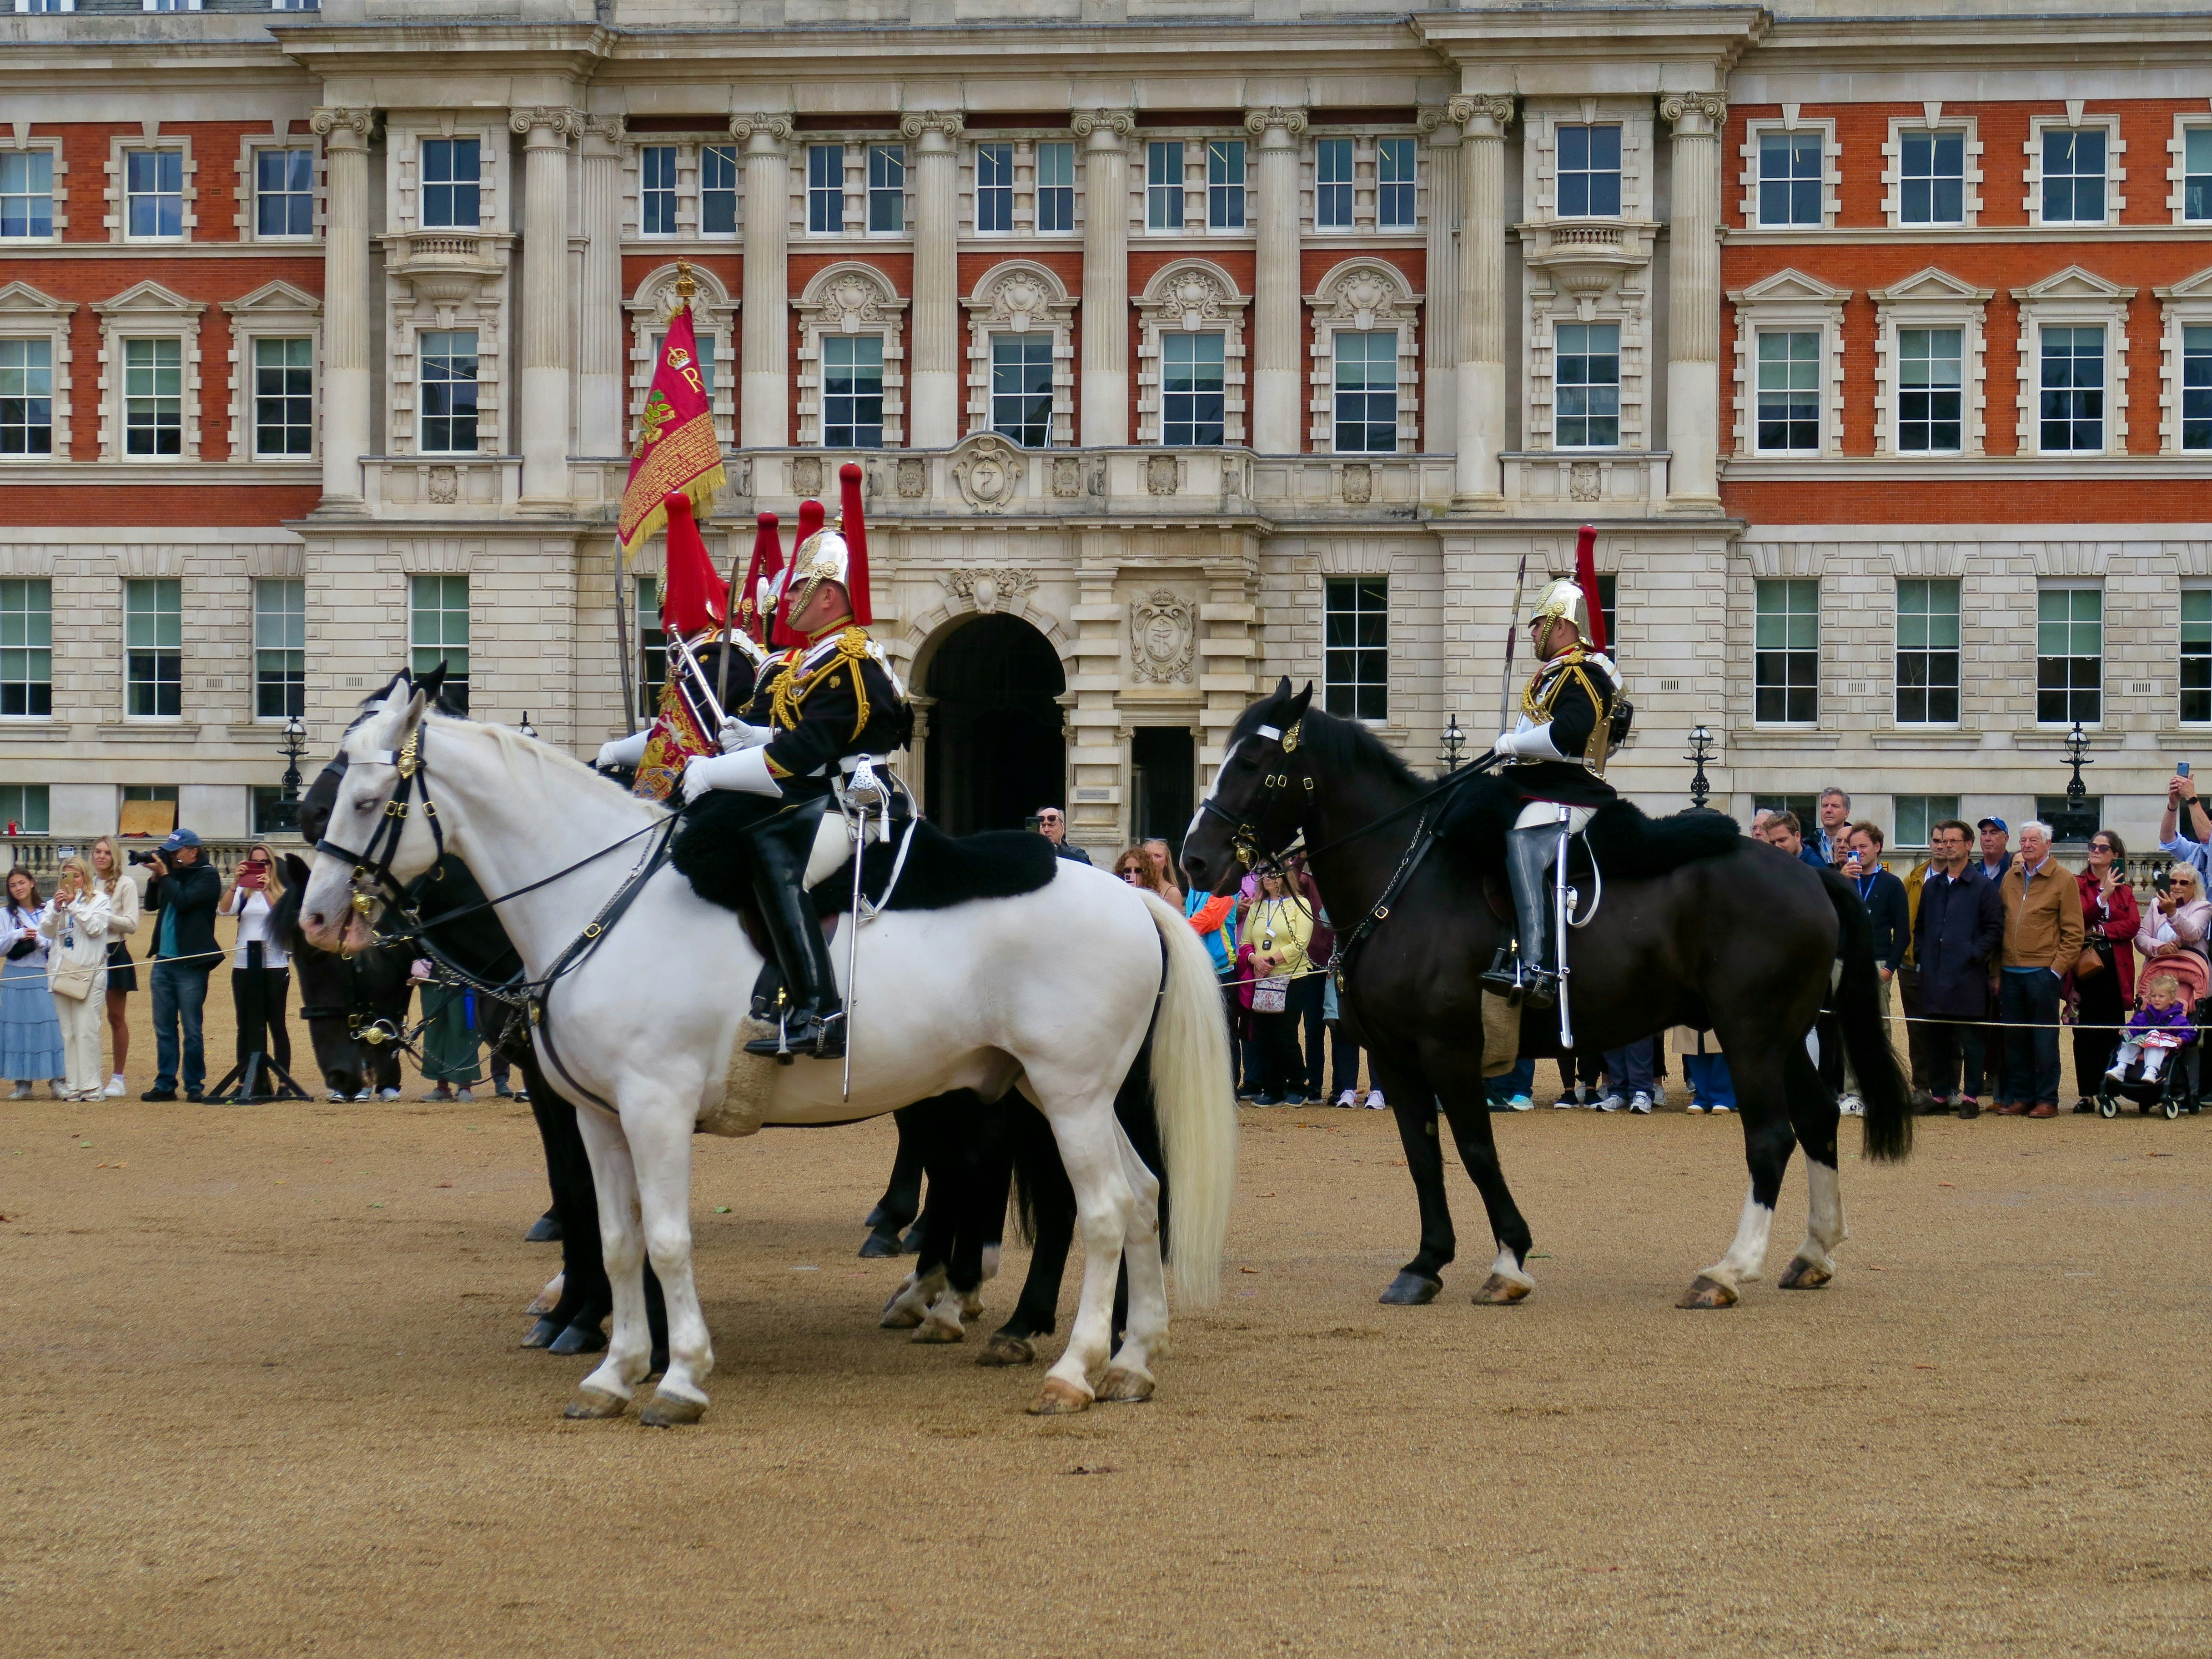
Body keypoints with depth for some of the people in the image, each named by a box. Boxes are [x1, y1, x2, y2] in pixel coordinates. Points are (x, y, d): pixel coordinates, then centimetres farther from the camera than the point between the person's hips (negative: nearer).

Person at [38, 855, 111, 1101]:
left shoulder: (99, 900, 6)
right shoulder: (54, 902, 16)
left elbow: (95, 927, -8)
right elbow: (46, 931, 3)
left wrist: (74, 904, -10)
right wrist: (57, 908, -13)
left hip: (89, 973, -4)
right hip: (61, 974, 4)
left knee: (86, 1031, -10)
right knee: (68, 1033, 3)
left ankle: (90, 1087, -9)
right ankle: (74, 1087, 5)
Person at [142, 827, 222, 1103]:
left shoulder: (207, 877, -5)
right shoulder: (174, 874, 14)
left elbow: (183, 901, -19)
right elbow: (151, 905, 18)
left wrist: (163, 875, -9)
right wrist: (155, 876, 5)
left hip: (191, 964, -7)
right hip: (164, 961, 7)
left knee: (191, 1029, -3)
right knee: (164, 1027, 7)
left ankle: (194, 1085, 2)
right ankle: (165, 1084, 11)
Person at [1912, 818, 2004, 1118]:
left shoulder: (1984, 887, 0)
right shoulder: (1931, 886, 17)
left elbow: (1995, 930, -4)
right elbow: (1920, 926, 24)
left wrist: (1973, 955, -12)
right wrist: (1922, 953, 9)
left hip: (1967, 977, -5)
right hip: (1934, 977, 5)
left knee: (1968, 1038, -3)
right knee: (1937, 1038, 7)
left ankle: (1970, 1096, 0)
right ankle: (1939, 1094, 12)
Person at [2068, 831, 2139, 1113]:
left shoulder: (2125, 890, 14)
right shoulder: (2078, 884, 6)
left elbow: (2133, 925, 0)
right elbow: (2079, 919, -10)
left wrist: (2099, 930, -11)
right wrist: (2103, 896, -18)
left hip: (2115, 968, 2)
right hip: (2085, 964, -2)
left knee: (2112, 1031, 0)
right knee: (2085, 1031, -2)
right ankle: (2086, 1094, 0)